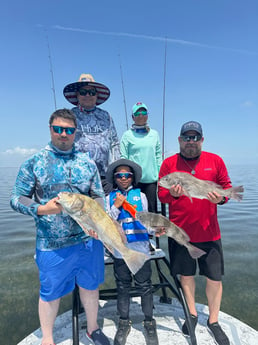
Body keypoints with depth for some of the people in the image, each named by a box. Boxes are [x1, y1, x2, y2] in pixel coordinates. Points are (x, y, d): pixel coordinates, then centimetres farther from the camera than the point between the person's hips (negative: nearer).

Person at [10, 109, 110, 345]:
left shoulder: (87, 163, 3)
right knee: (50, 293, 15)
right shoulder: (34, 163, -4)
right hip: (51, 244, -2)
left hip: (89, 239, 3)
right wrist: (41, 209, -22)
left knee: (90, 286, 19)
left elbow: (100, 197, 6)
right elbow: (16, 199, -4)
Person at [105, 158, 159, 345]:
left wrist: (155, 229, -13)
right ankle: (124, 322, 33)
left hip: (140, 248, 0)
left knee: (144, 286, 9)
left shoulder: (140, 195, 3)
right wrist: (116, 206, -14)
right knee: (123, 287, 14)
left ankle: (149, 321, 30)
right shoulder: (110, 197, 3)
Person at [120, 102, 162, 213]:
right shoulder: (127, 135, 1)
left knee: (151, 209, 6)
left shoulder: (154, 134, 11)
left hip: (151, 179, 3)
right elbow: (123, 158, 0)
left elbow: (158, 156, 12)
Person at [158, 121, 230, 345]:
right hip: (180, 231, 0)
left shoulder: (215, 160, 2)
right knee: (186, 275, 16)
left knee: (215, 278, 9)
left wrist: (221, 197, -15)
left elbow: (227, 187, 6)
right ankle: (192, 314, 41)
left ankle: (213, 321, 35)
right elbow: (161, 194, 2)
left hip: (209, 232, 1)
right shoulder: (169, 163, 0)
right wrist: (173, 194, -19)